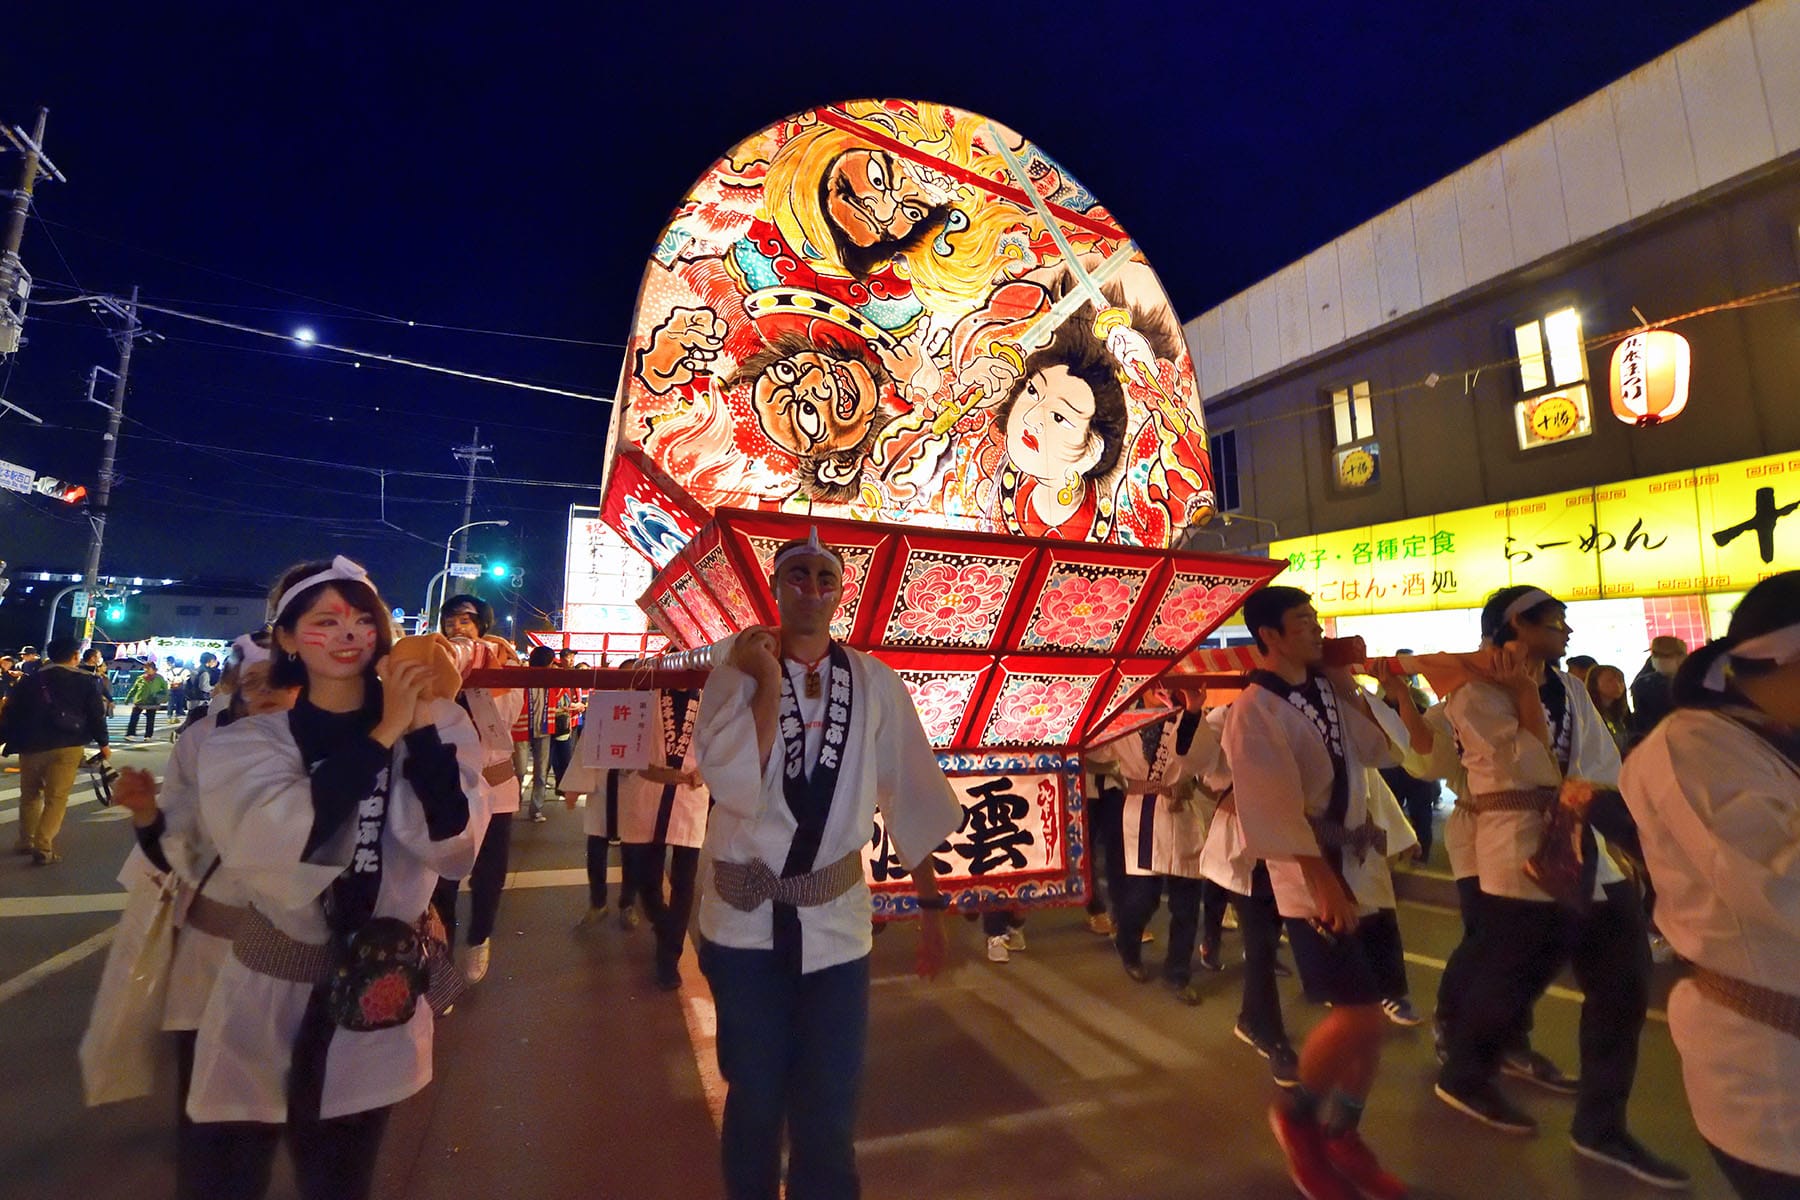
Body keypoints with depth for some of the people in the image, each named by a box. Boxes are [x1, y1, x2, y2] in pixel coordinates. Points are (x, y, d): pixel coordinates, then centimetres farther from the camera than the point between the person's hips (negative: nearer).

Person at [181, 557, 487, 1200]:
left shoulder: (436, 722, -7)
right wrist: (383, 735, -25)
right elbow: (274, 844, -24)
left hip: (376, 1007, 1)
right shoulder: (247, 740, -6)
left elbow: (452, 849, -19)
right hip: (264, 1006, 0)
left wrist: (422, 726, -27)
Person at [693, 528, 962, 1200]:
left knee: (829, 1112, 12)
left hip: (835, 919, 1)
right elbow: (730, 783, -20)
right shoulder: (737, 670, -7)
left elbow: (911, 798, 1)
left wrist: (930, 906, 2)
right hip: (747, 917, 0)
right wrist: (768, 682, -18)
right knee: (754, 1098, 20)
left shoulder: (875, 683, -3)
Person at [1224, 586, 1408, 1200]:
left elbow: (1383, 751, 8)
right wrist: (1323, 882, -19)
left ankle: (1342, 1133, 31)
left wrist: (1352, 687, 2)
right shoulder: (1254, 711, -17)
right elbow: (1275, 809, -20)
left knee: (1369, 1012, 12)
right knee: (1358, 1015, -7)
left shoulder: (1330, 692, 7)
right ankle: (1296, 1114, 18)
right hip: (1311, 877, -7)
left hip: (1363, 865, 8)